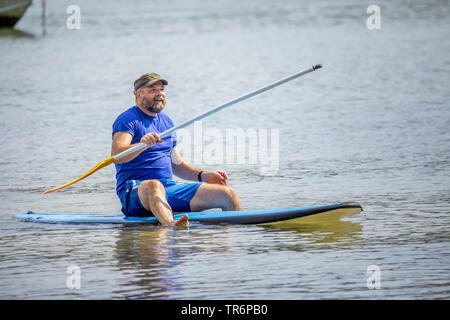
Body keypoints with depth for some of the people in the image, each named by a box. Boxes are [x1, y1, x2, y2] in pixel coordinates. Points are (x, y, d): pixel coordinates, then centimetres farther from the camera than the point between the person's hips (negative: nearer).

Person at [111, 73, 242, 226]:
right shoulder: (128, 119, -3)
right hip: (135, 191, -8)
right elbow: (116, 154, -21)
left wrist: (202, 176, 12)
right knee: (154, 185, -44)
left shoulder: (166, 121, 21)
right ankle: (171, 225, -71)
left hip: (169, 187, 8)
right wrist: (142, 144, -39)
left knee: (228, 193, -5)